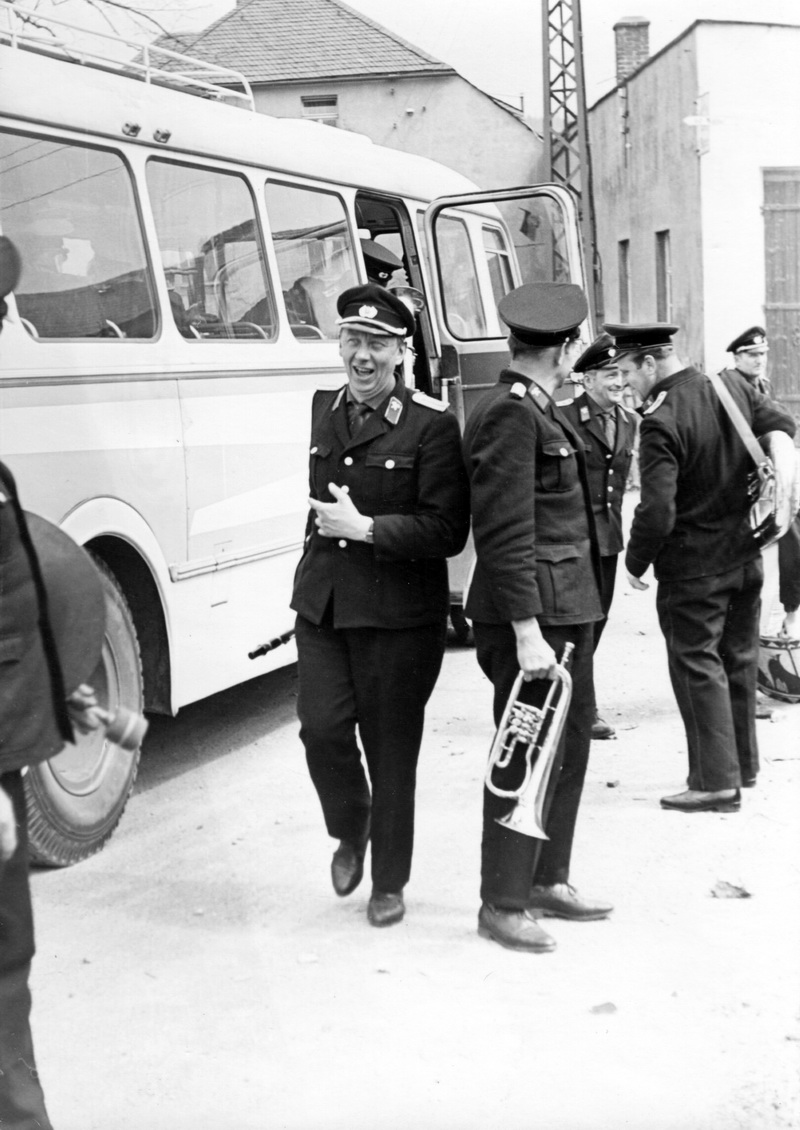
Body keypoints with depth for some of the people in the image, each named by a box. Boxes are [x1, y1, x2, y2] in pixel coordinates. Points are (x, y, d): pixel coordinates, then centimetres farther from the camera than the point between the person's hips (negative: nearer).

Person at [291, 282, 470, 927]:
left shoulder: (432, 425, -9)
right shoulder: (324, 410, 10)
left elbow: (447, 532, -13)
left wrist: (366, 527, -17)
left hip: (398, 611, -4)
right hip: (322, 602, 4)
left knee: (391, 749, 6)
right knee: (321, 726, -6)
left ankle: (389, 883, 23)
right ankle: (351, 828, 26)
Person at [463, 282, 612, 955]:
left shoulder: (542, 413, 16)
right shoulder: (509, 415, -15)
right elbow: (506, 534, -21)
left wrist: (578, 611, 19)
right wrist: (527, 632, -23)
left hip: (571, 609, 10)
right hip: (531, 614, -10)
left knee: (570, 746, 16)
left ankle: (548, 880, 30)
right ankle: (503, 905, 10)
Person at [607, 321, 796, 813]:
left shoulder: (661, 423, -22)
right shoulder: (734, 385, 2)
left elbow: (657, 513, -24)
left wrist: (635, 563, -10)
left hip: (692, 569, -8)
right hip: (746, 555, 8)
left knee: (698, 668, 1)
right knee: (740, 661, 18)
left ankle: (716, 782, 3)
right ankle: (744, 764, 31)